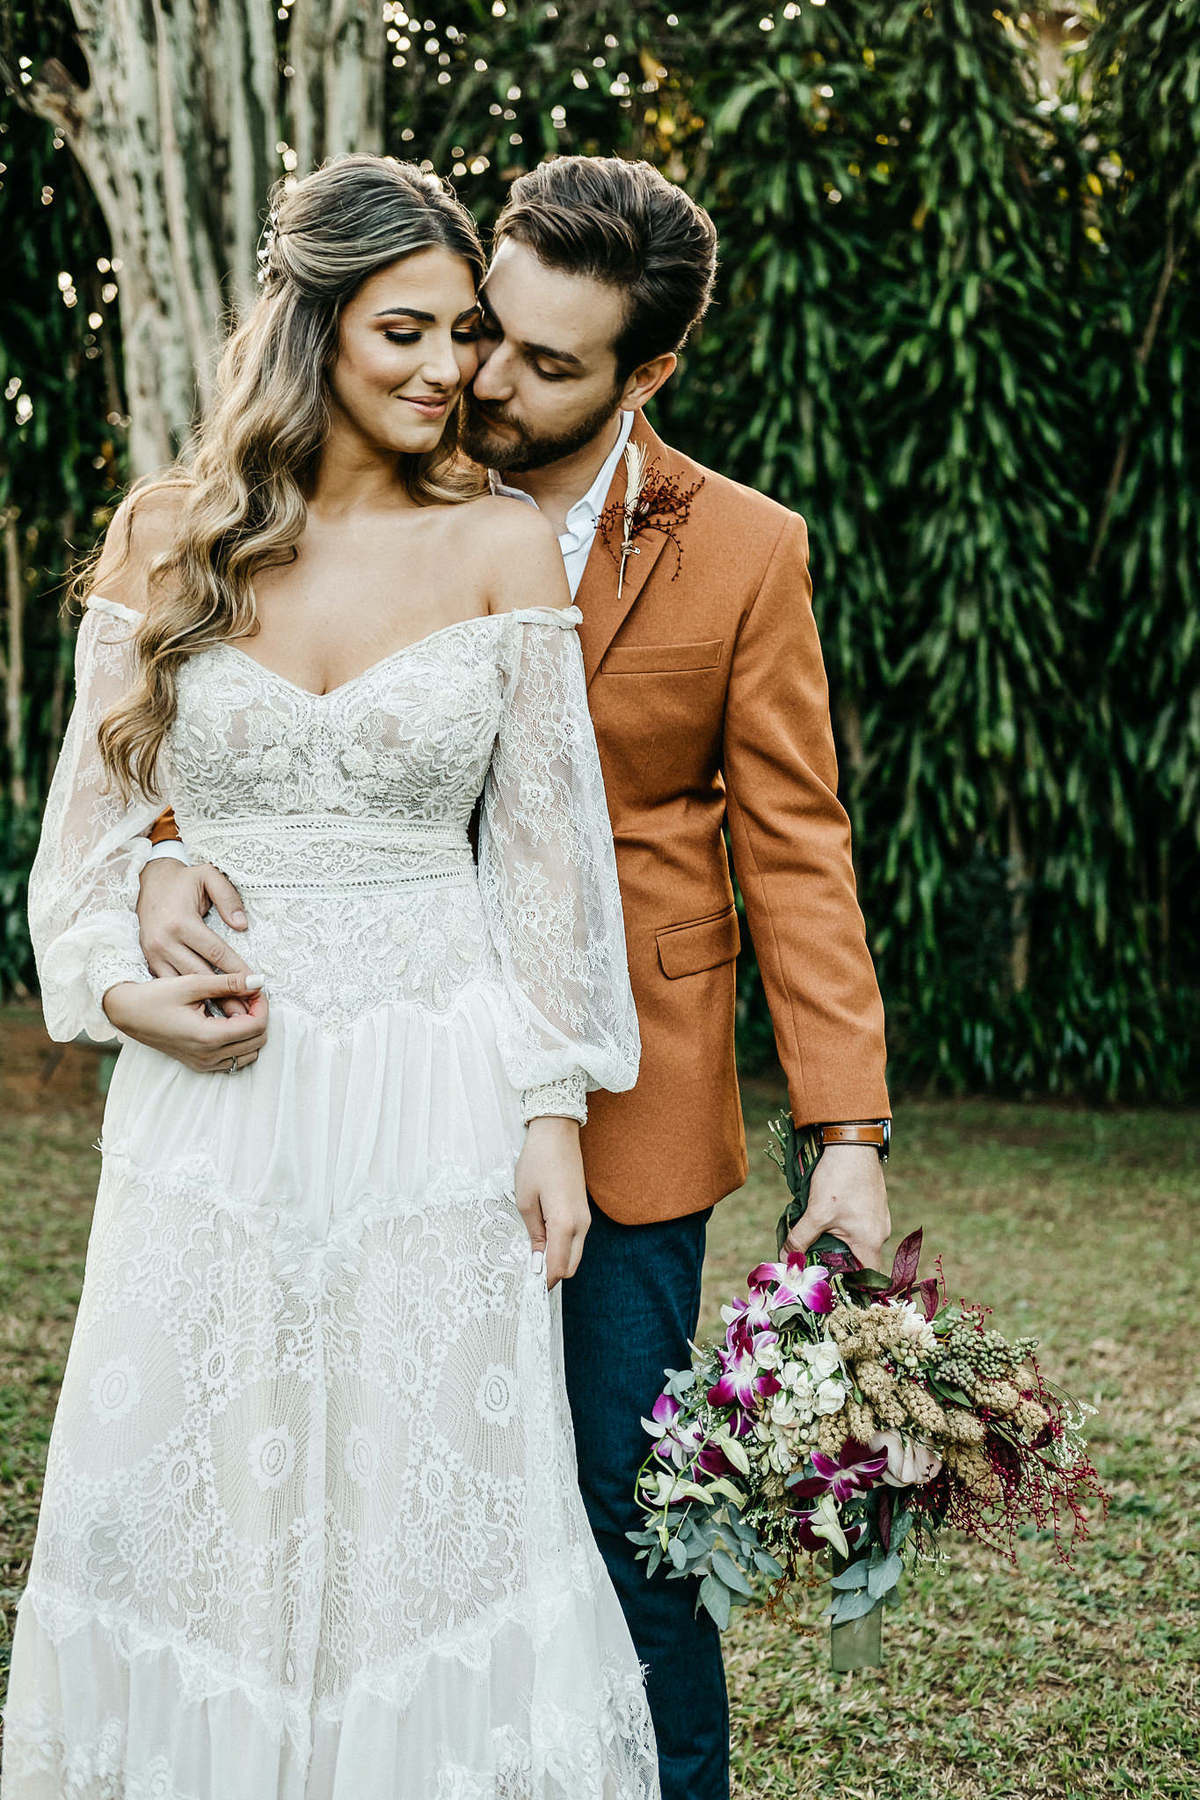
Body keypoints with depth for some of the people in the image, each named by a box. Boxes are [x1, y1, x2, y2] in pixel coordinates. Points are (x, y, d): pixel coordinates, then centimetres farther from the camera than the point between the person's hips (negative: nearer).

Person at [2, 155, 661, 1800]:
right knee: (181, 1510, 9)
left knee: (433, 1505, 6)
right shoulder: (168, 534, 2)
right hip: (216, 1091, 1)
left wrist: (555, 1112, -2)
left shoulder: (501, 547, 0)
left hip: (439, 1101, -1)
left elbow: (547, 847, 1)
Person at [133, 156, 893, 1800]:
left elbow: (794, 846, -2)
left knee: (623, 1509, 5)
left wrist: (849, 1133, -9)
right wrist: (171, 850, -22)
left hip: (624, 1113, -2)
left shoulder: (741, 552, -3)